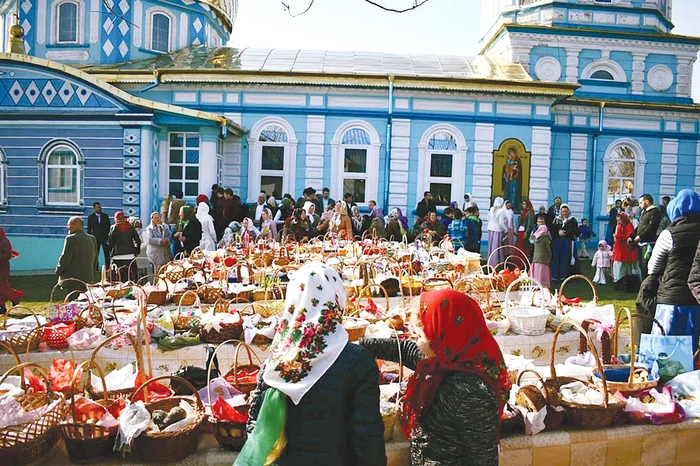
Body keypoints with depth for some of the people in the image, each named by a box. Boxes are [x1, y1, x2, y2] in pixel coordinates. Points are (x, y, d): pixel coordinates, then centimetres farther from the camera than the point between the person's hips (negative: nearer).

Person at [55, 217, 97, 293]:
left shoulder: (71, 239, -13)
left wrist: (58, 271, 3)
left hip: (72, 279, -7)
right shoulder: (92, 239, 8)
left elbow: (65, 258, -12)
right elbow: (95, 259, 13)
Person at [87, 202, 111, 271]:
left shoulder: (105, 216, 8)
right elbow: (89, 229, 5)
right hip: (95, 238, -1)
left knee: (107, 254, -1)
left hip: (105, 237, 1)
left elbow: (109, 227, 8)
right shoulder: (90, 217, 4)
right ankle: (95, 269, 7)